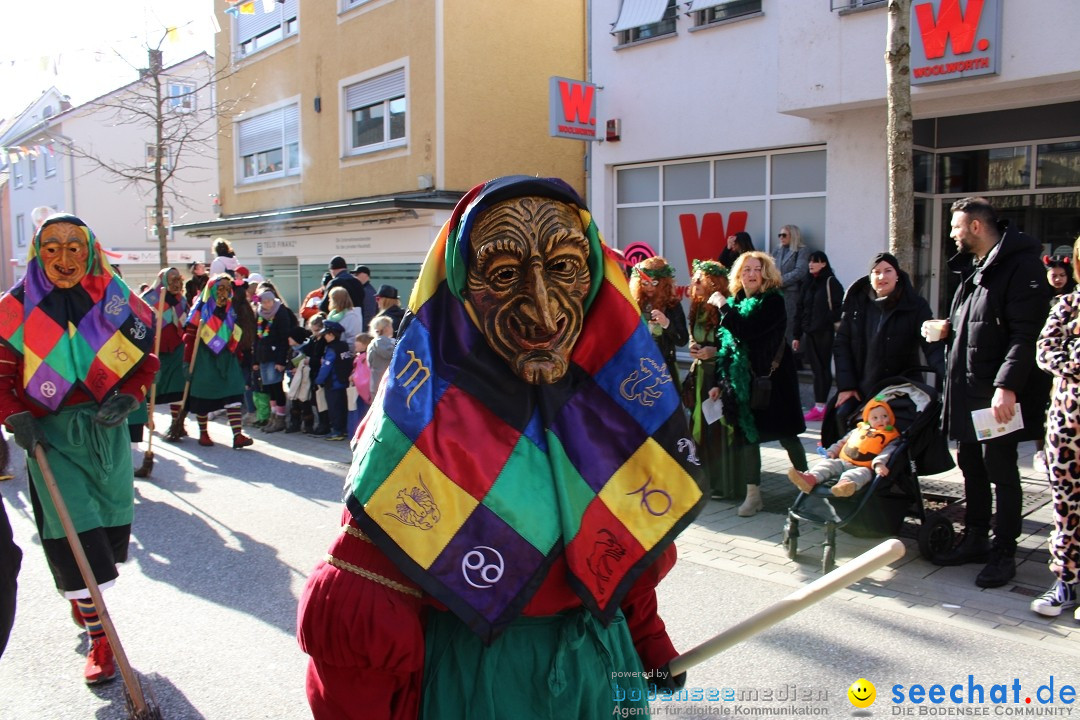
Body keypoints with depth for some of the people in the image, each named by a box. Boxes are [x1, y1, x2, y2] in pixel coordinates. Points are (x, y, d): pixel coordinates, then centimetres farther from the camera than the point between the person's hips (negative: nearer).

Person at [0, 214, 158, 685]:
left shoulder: (115, 300, -2)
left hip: (107, 428, 2)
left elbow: (146, 357, 4)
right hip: (51, 433, -2)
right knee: (73, 535, -5)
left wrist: (128, 395, -13)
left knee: (107, 522, 14)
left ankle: (83, 598, 42)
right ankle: (98, 639, 6)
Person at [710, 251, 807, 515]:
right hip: (744, 381, 5)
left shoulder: (773, 300, -8)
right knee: (747, 435, 5)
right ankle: (753, 495, 12)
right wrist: (720, 382, 8)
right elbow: (727, 345, 11)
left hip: (772, 378, -5)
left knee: (785, 434, 5)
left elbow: (748, 330, -24)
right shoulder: (736, 302, 9)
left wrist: (724, 307, -14)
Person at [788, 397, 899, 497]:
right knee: (829, 463, -17)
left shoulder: (891, 437, 8)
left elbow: (887, 452, -9)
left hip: (864, 468, -5)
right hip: (843, 462, 5)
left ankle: (846, 483, -69)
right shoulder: (858, 430, 21)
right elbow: (842, 442, 28)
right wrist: (832, 452, 13)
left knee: (863, 472, -36)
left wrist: (879, 464, -28)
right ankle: (811, 478, -45)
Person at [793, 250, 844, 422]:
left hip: (824, 333, -5)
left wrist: (837, 329, -16)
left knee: (823, 369, -2)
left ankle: (820, 406, 0)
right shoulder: (808, 284, 16)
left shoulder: (831, 282, -3)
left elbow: (838, 308, -9)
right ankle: (820, 406, 9)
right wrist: (797, 335, 14)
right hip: (809, 333, 6)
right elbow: (800, 309, 16)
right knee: (817, 369, 6)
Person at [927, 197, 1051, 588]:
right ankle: (975, 539, 28)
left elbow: (1025, 334, -22)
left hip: (1000, 393, -9)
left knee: (1000, 471, 0)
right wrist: (948, 329, 11)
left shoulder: (1021, 265, -13)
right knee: (971, 466, 15)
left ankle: (1003, 552, 12)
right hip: (967, 389, 9)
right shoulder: (973, 268, 16)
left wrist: (1006, 386, -27)